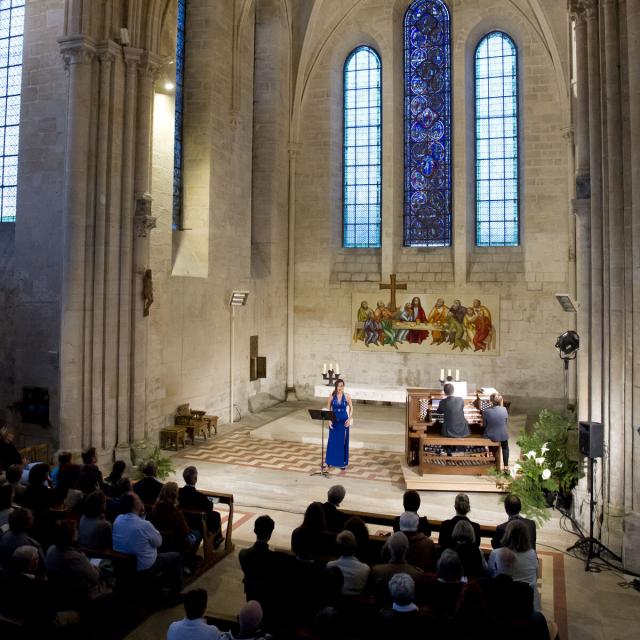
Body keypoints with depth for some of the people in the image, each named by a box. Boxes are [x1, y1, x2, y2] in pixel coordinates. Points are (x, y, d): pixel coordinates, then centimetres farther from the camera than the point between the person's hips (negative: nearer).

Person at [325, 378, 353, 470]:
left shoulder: (347, 396, -5)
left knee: (343, 441, 4)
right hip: (334, 420, 1)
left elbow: (351, 408, 4)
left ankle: (343, 462, 15)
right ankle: (331, 461, 19)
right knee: (332, 441, 6)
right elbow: (328, 409, 3)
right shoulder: (332, 396, -3)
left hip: (344, 421, -1)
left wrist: (349, 419, -7)